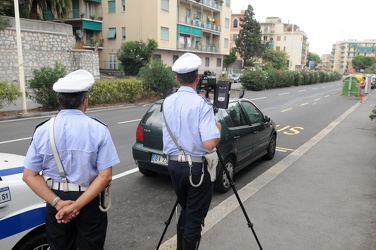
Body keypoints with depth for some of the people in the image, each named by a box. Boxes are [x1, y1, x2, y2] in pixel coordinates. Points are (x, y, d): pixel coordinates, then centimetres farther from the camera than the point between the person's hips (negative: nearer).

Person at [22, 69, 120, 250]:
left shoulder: (43, 130, -7)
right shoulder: (98, 129, -13)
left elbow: (29, 175, -8)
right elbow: (105, 176, -18)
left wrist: (58, 202, -11)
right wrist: (77, 205, -17)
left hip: (55, 200, 2)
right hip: (90, 201, -2)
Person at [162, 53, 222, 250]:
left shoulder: (167, 102, 2)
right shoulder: (201, 104, -17)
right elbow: (209, 144, -24)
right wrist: (218, 129, -3)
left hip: (174, 164, 7)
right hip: (196, 167, -6)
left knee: (185, 212, 23)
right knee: (195, 217, 8)